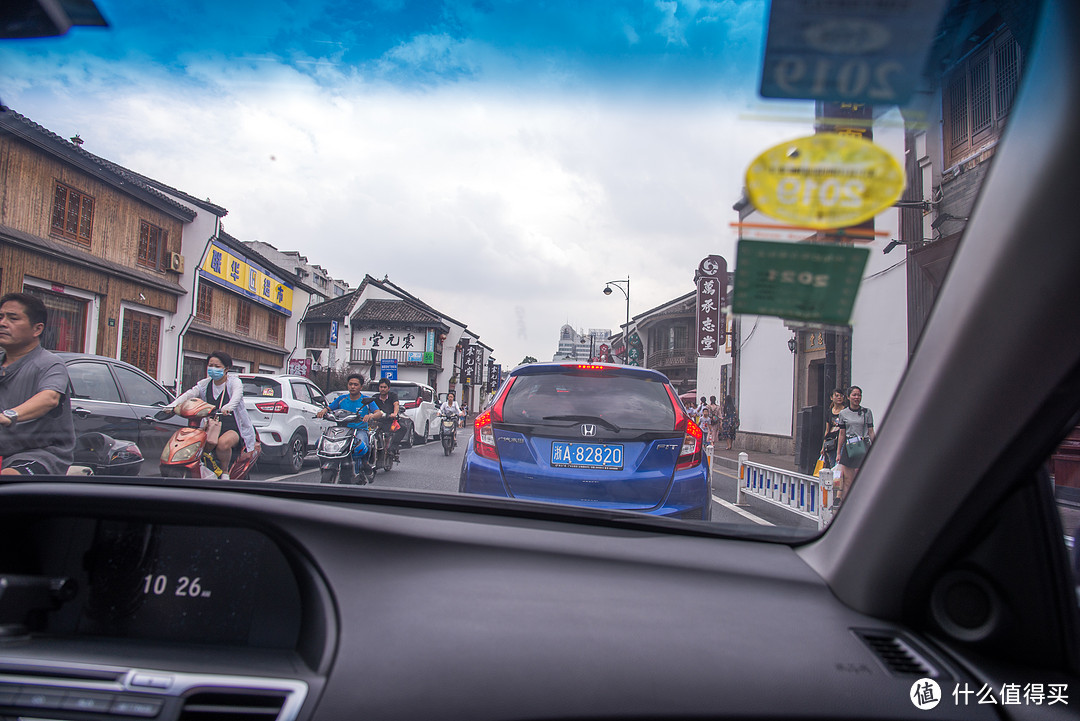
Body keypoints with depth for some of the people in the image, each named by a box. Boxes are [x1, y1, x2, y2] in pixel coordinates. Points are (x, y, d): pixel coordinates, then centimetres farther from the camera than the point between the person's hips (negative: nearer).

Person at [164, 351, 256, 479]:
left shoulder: (234, 382, -3)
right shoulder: (205, 384, 12)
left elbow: (237, 395, -26)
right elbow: (189, 394, -6)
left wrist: (228, 407, -49)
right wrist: (173, 405, -26)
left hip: (234, 429, -5)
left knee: (223, 443, -37)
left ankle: (225, 471, -10)